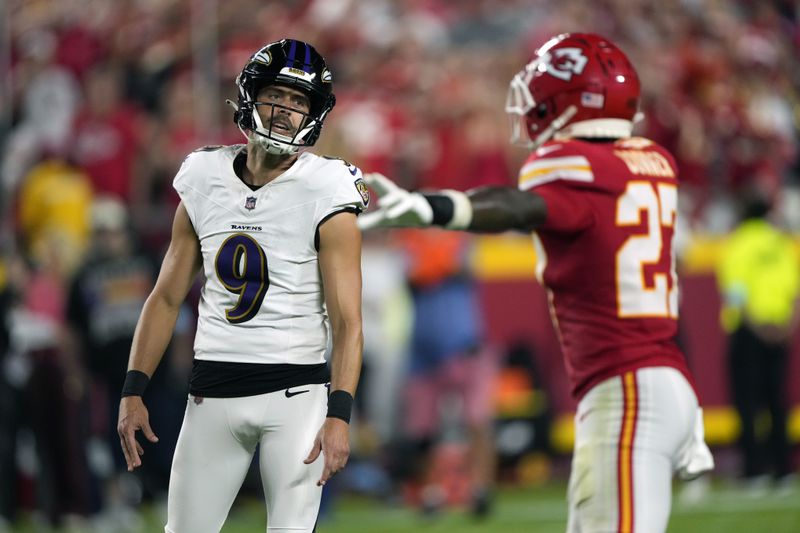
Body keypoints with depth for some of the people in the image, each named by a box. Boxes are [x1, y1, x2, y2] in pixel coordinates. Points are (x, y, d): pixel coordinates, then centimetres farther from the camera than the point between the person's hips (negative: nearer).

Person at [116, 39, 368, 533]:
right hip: (213, 391, 4)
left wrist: (339, 415, -22)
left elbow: (347, 321, -11)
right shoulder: (205, 184, 6)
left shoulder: (325, 196, -6)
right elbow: (167, 298, 12)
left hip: (295, 392, -4)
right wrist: (133, 390, 4)